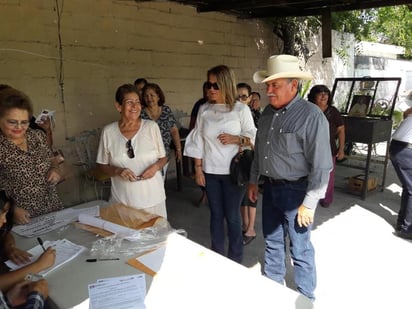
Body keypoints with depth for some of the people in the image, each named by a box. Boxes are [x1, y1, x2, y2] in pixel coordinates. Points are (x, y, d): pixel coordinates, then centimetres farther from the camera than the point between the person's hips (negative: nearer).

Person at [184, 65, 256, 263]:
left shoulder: (241, 109, -5)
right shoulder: (204, 110, 5)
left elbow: (253, 137, -1)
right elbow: (198, 141, 6)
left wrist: (236, 139, -20)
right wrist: (198, 169, 2)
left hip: (233, 171, -3)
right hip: (210, 171, 3)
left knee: (232, 215, 5)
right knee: (216, 214, 14)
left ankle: (235, 259, 24)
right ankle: (217, 256, 30)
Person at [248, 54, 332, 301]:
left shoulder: (311, 116, -19)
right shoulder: (268, 111, 4)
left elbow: (321, 165, -20)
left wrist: (309, 204, -19)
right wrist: (254, 181, 16)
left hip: (295, 191, -7)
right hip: (270, 187, 7)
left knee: (300, 249, 9)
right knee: (272, 241, 21)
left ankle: (305, 299, 31)